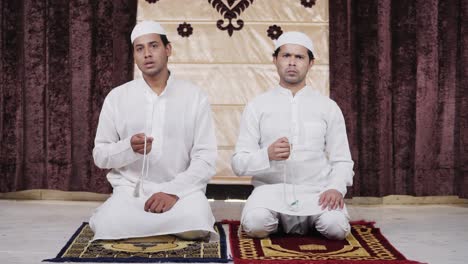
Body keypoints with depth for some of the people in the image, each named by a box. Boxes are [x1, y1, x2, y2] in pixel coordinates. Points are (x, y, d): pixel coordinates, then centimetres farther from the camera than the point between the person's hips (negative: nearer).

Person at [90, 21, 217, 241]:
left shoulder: (195, 97, 3)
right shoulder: (117, 97, 6)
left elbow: (206, 159, -3)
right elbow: (100, 155, 7)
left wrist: (174, 191, -18)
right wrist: (129, 148, -15)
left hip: (181, 189, 0)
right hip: (131, 189, 0)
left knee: (194, 227, -32)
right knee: (107, 228, -31)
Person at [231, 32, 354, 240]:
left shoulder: (328, 107, 10)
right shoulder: (257, 106, 7)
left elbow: (342, 160, 7)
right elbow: (238, 163, 2)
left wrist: (336, 188, -14)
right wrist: (268, 155, -19)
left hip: (315, 192, 1)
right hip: (271, 189, 0)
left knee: (336, 226, -30)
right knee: (255, 224, -32)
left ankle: (308, 222, 4)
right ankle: (277, 222, 3)